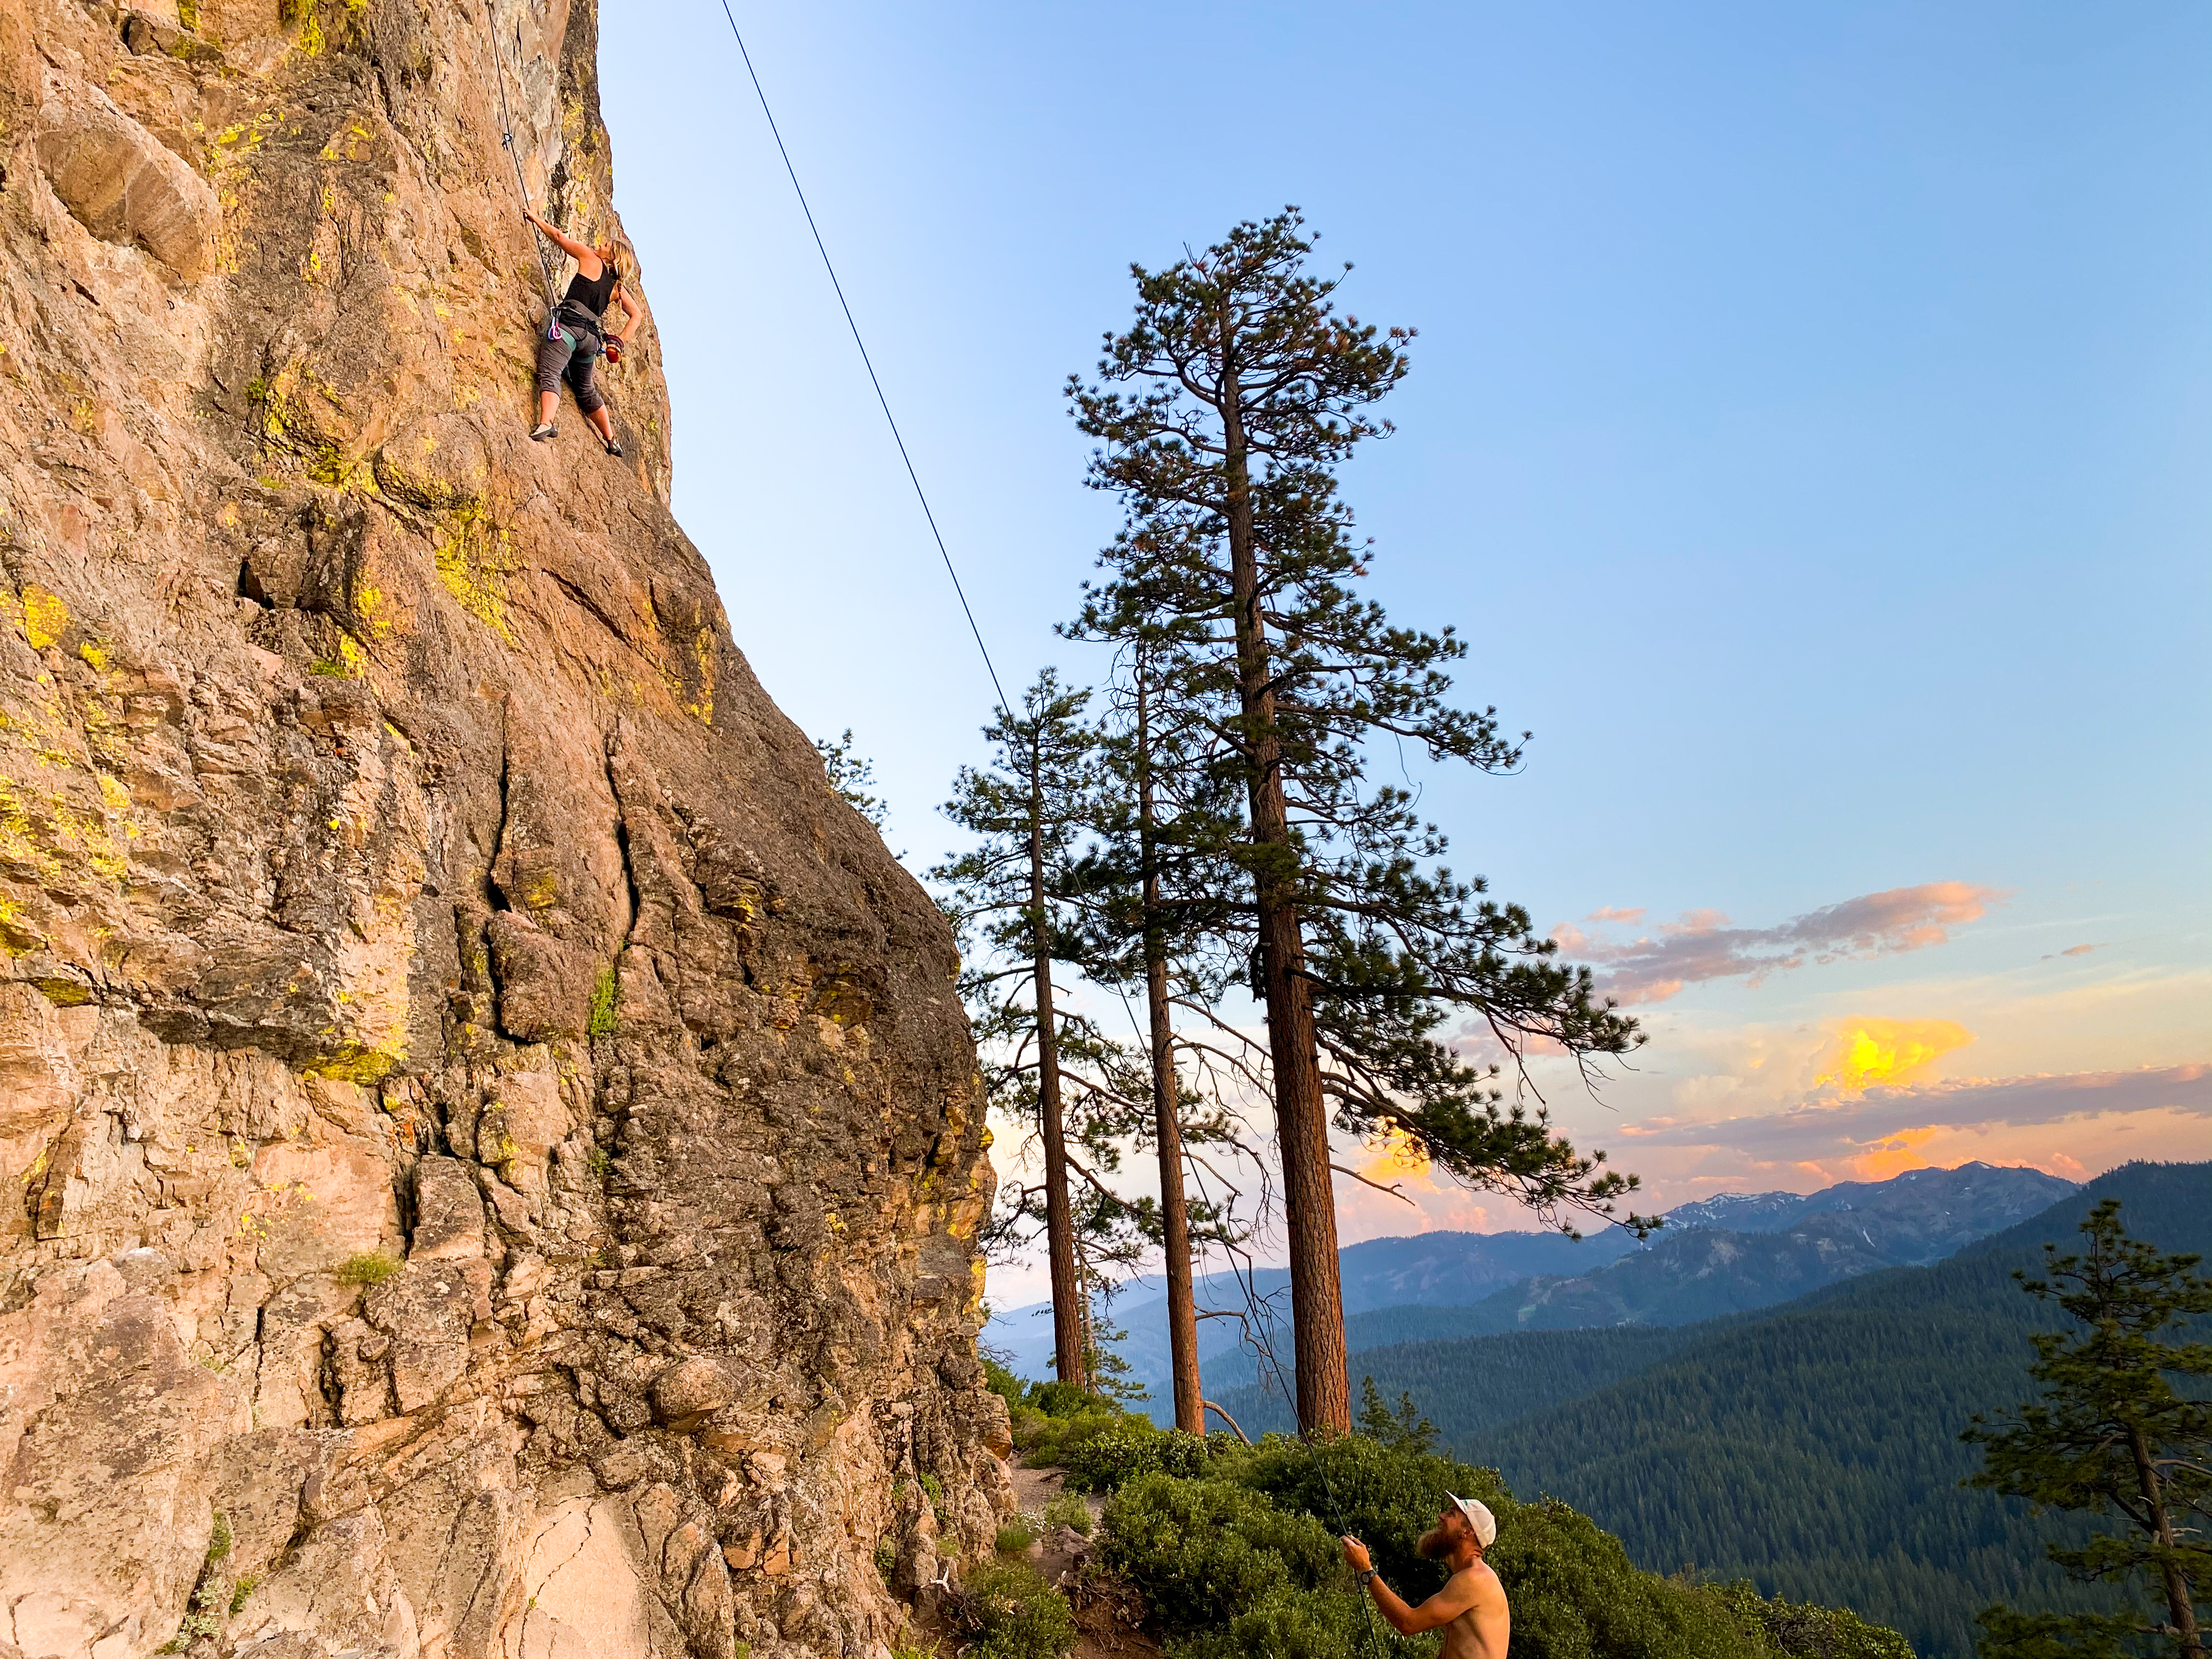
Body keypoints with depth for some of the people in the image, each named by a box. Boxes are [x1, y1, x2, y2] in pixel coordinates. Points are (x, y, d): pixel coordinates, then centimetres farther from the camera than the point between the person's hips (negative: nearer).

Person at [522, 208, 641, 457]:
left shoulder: (592, 261, 9)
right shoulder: (617, 286, 23)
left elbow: (559, 237, 13)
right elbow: (636, 314, 24)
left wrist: (535, 218, 26)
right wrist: (619, 341, 20)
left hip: (569, 324, -7)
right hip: (592, 337, 7)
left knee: (550, 374, -22)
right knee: (587, 390, 22)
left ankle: (545, 423, -47)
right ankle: (612, 441, 28)